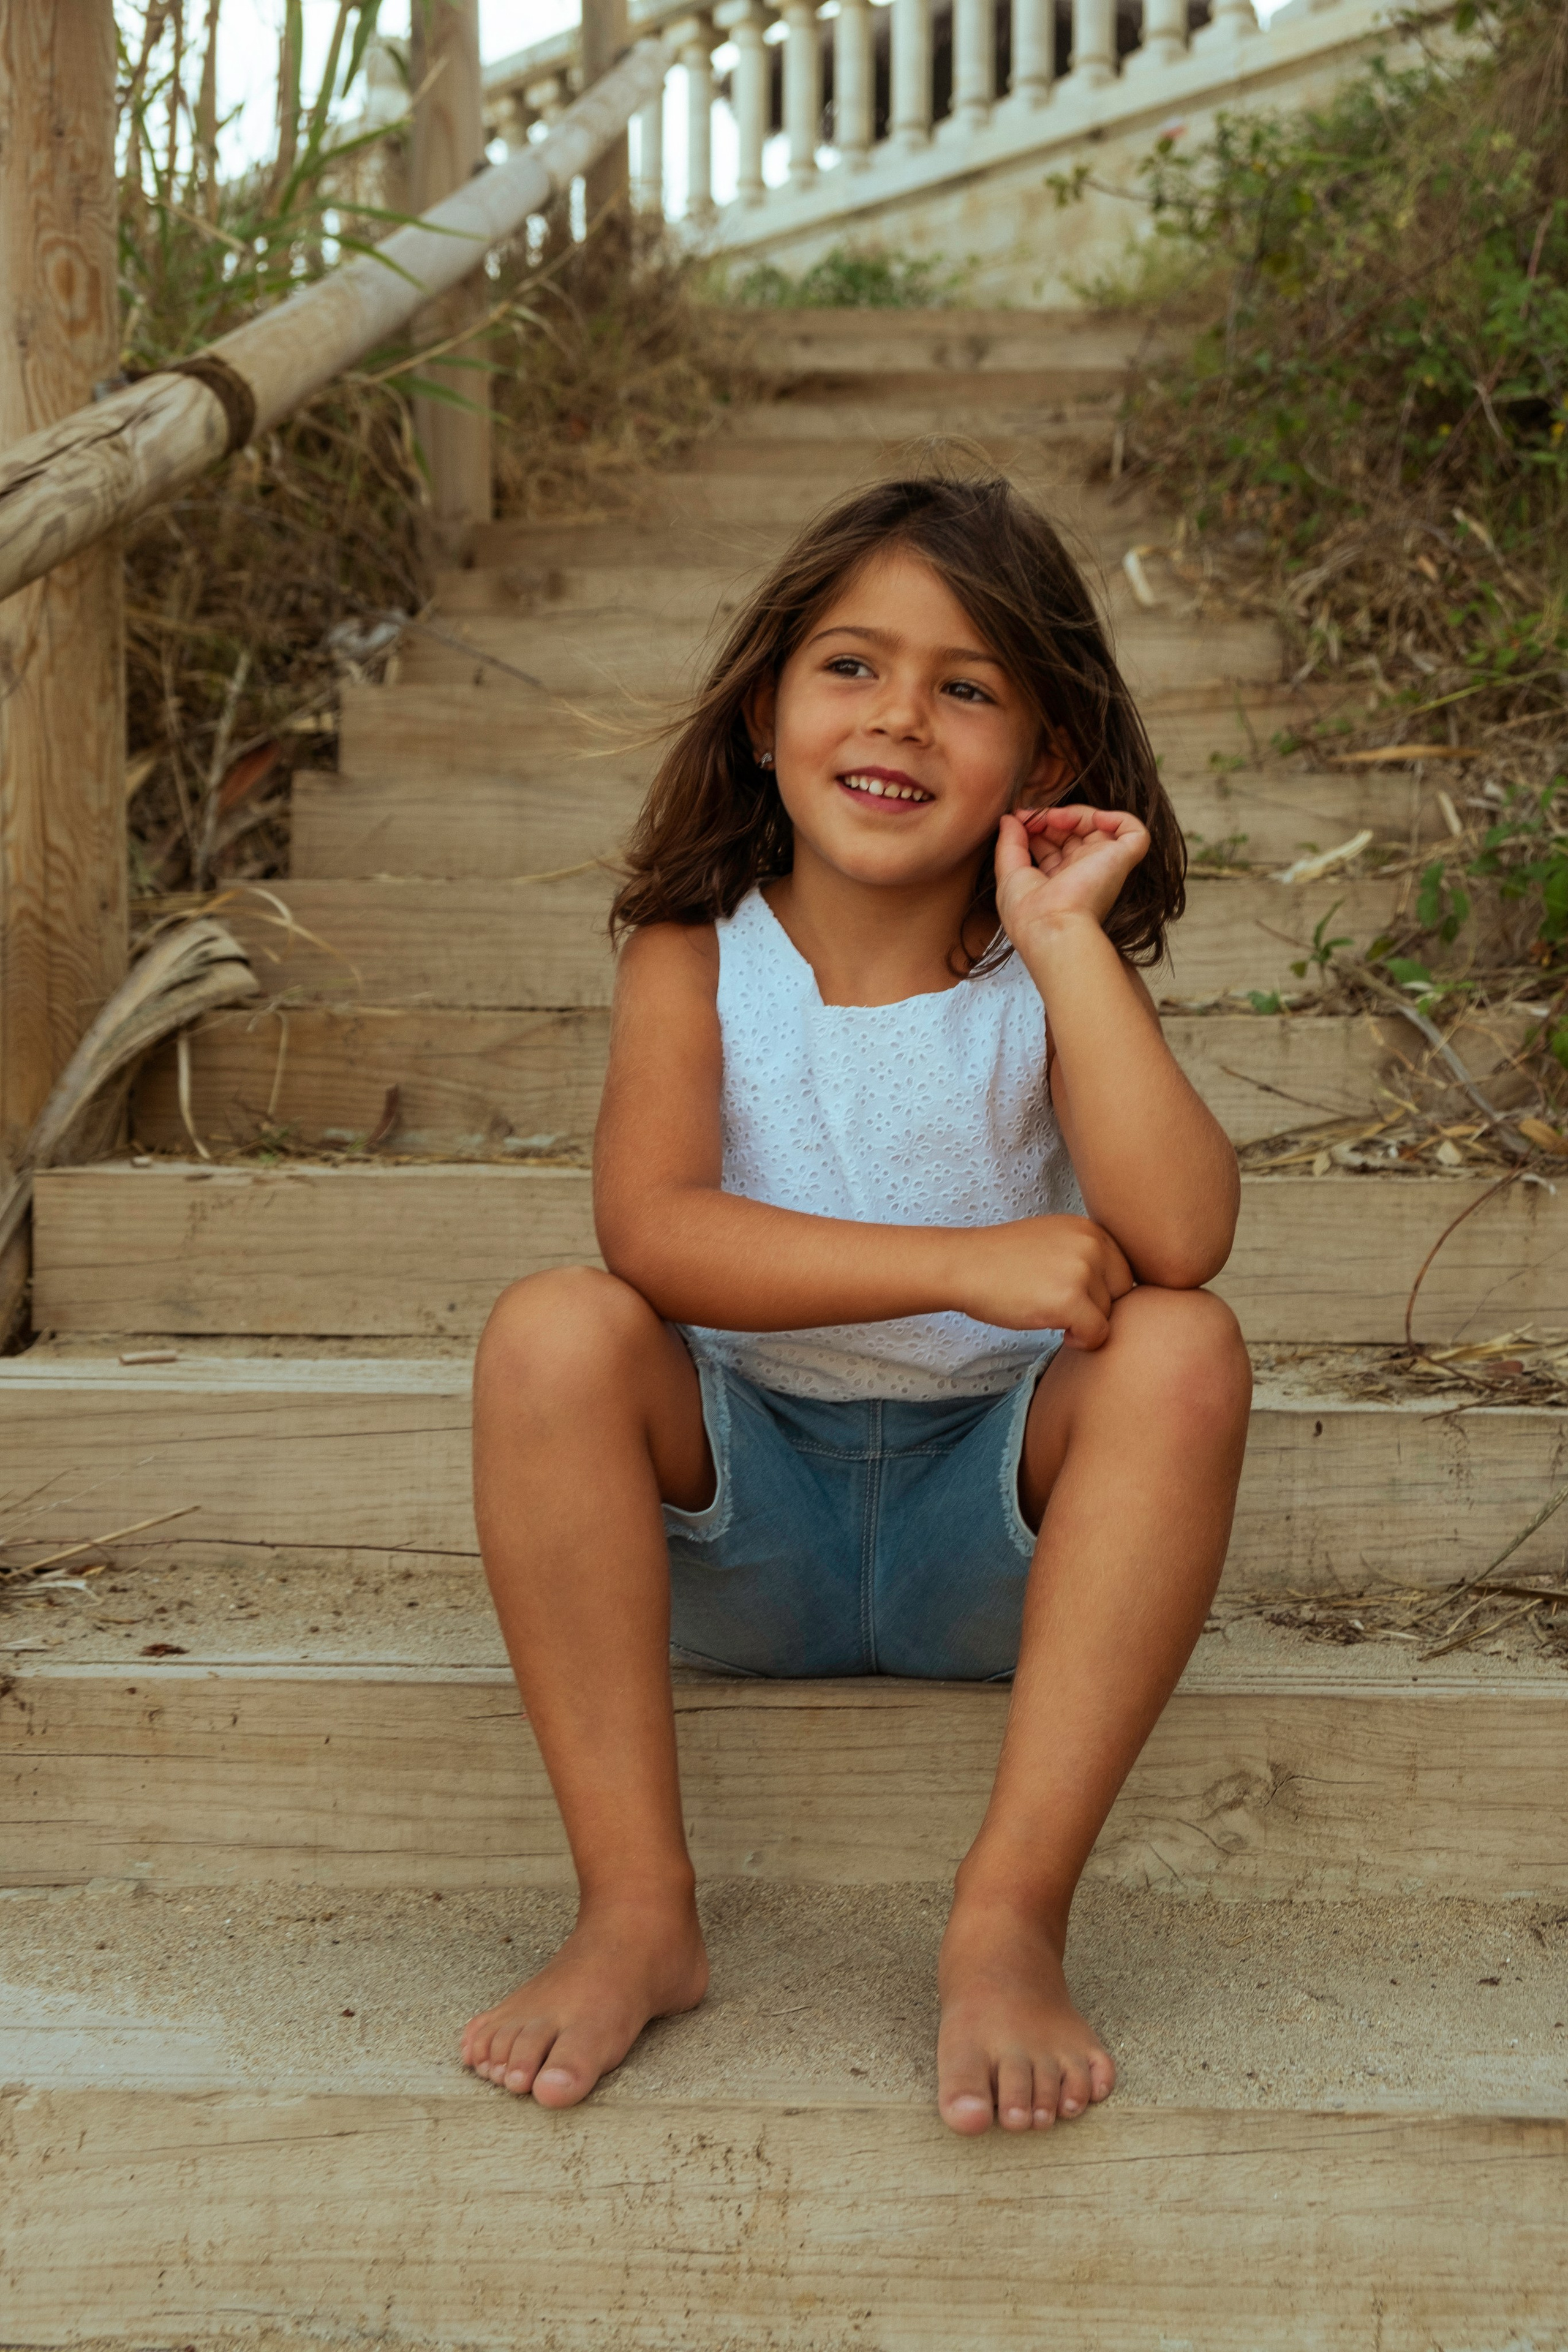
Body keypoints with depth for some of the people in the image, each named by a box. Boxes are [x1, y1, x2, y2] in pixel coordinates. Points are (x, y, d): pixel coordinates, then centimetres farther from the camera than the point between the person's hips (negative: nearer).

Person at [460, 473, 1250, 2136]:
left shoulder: (1053, 977, -4)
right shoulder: (692, 961, -4)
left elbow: (1181, 1236, -23)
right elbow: (649, 1230, -23)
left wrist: (1064, 938, -22)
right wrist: (969, 1265, -30)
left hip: (991, 1534, 0)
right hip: (739, 1522, 0)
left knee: (1186, 1349, -26)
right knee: (552, 1331, -26)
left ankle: (1009, 1917, -26)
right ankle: (636, 1908, -23)